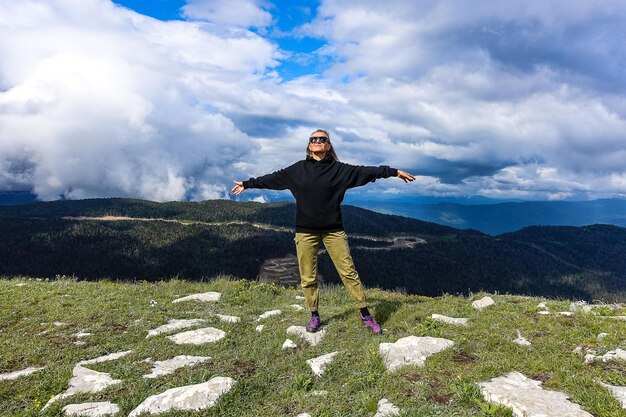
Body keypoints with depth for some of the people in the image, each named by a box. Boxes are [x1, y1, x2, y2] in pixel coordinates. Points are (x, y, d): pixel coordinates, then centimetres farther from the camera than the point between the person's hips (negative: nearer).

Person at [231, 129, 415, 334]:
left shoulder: (339, 169, 2)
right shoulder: (298, 169, 5)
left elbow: (365, 171, -1)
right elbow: (273, 178, 12)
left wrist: (394, 171, -3)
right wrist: (247, 184, 16)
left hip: (333, 230, -1)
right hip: (305, 231, 1)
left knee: (349, 272, 0)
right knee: (308, 277, 6)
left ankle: (365, 314, 12)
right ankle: (314, 316, 23)